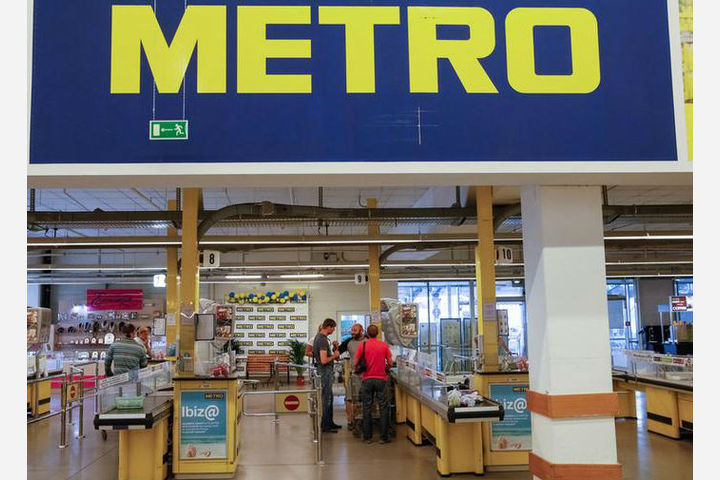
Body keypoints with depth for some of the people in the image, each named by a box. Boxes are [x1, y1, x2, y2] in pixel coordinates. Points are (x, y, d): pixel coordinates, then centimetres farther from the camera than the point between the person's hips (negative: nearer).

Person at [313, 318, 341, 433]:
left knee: (329, 397, 17)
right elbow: (324, 360, -27)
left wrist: (334, 347, 8)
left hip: (326, 370, 11)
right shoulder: (323, 340, -21)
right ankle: (325, 425, 1)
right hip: (325, 370, -11)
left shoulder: (318, 336, 12)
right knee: (326, 398, -5)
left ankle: (329, 422, 25)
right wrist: (334, 355, -11)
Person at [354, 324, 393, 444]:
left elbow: (355, 363, -2)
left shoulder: (363, 345, -3)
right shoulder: (384, 345, -3)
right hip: (381, 379, -1)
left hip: (367, 379, 1)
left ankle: (367, 437, 12)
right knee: (384, 408, 6)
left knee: (366, 408, 9)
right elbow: (390, 363, 0)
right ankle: (383, 437, 5)